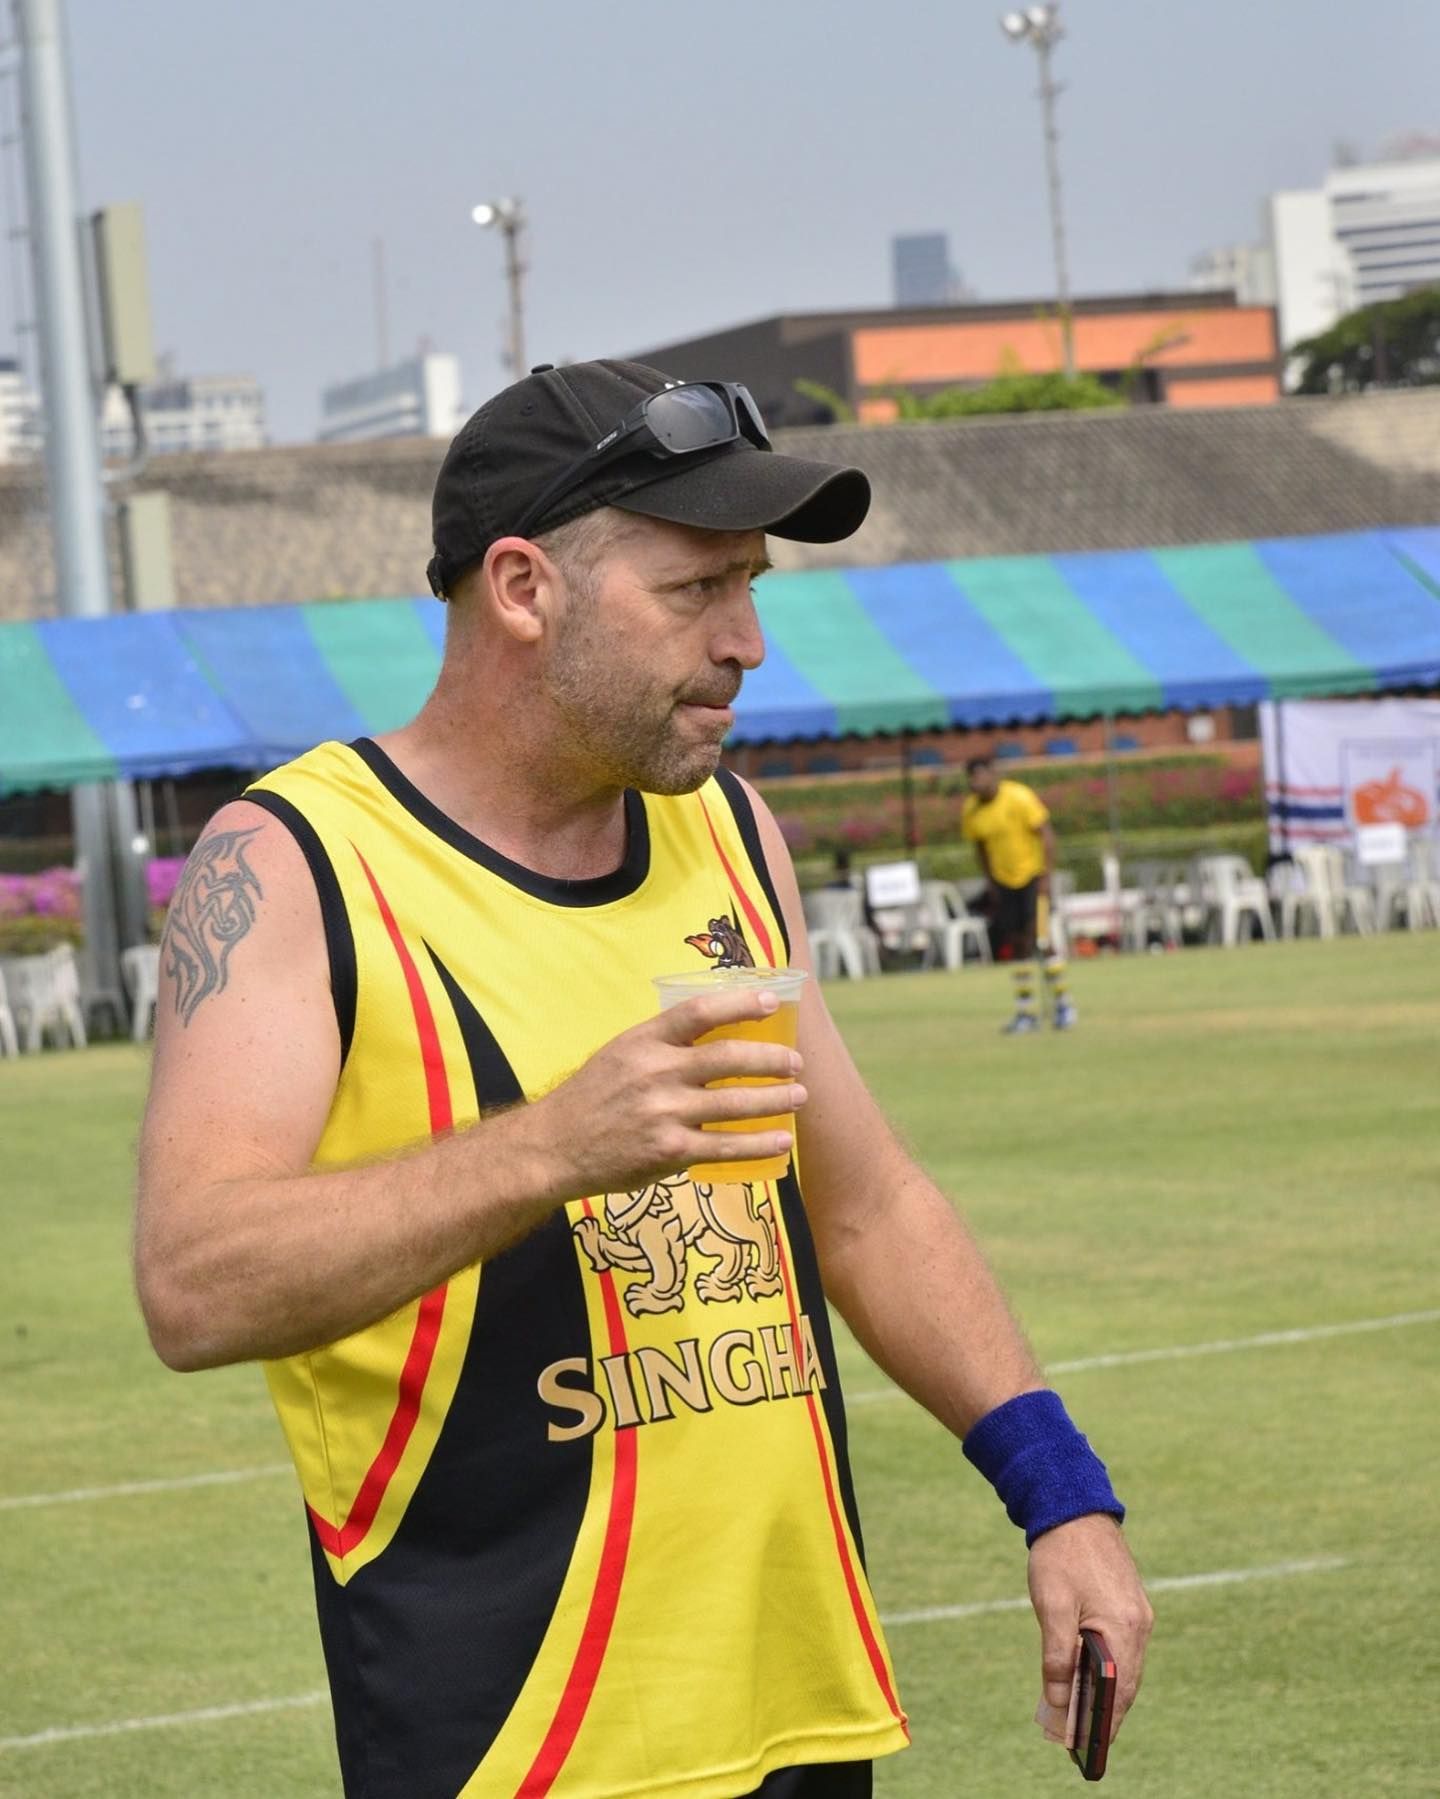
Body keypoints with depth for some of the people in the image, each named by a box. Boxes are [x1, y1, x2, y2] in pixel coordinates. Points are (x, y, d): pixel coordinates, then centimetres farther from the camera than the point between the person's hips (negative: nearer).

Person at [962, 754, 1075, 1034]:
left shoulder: (1019, 798, -17)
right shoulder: (971, 810, -1)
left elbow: (1046, 834, -14)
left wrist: (1047, 875, -17)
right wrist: (991, 883, 10)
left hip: (1032, 876, -5)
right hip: (1004, 881, 5)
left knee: (1039, 940, -11)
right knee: (1016, 945, 6)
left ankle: (1062, 1002, 3)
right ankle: (1025, 1011, 13)